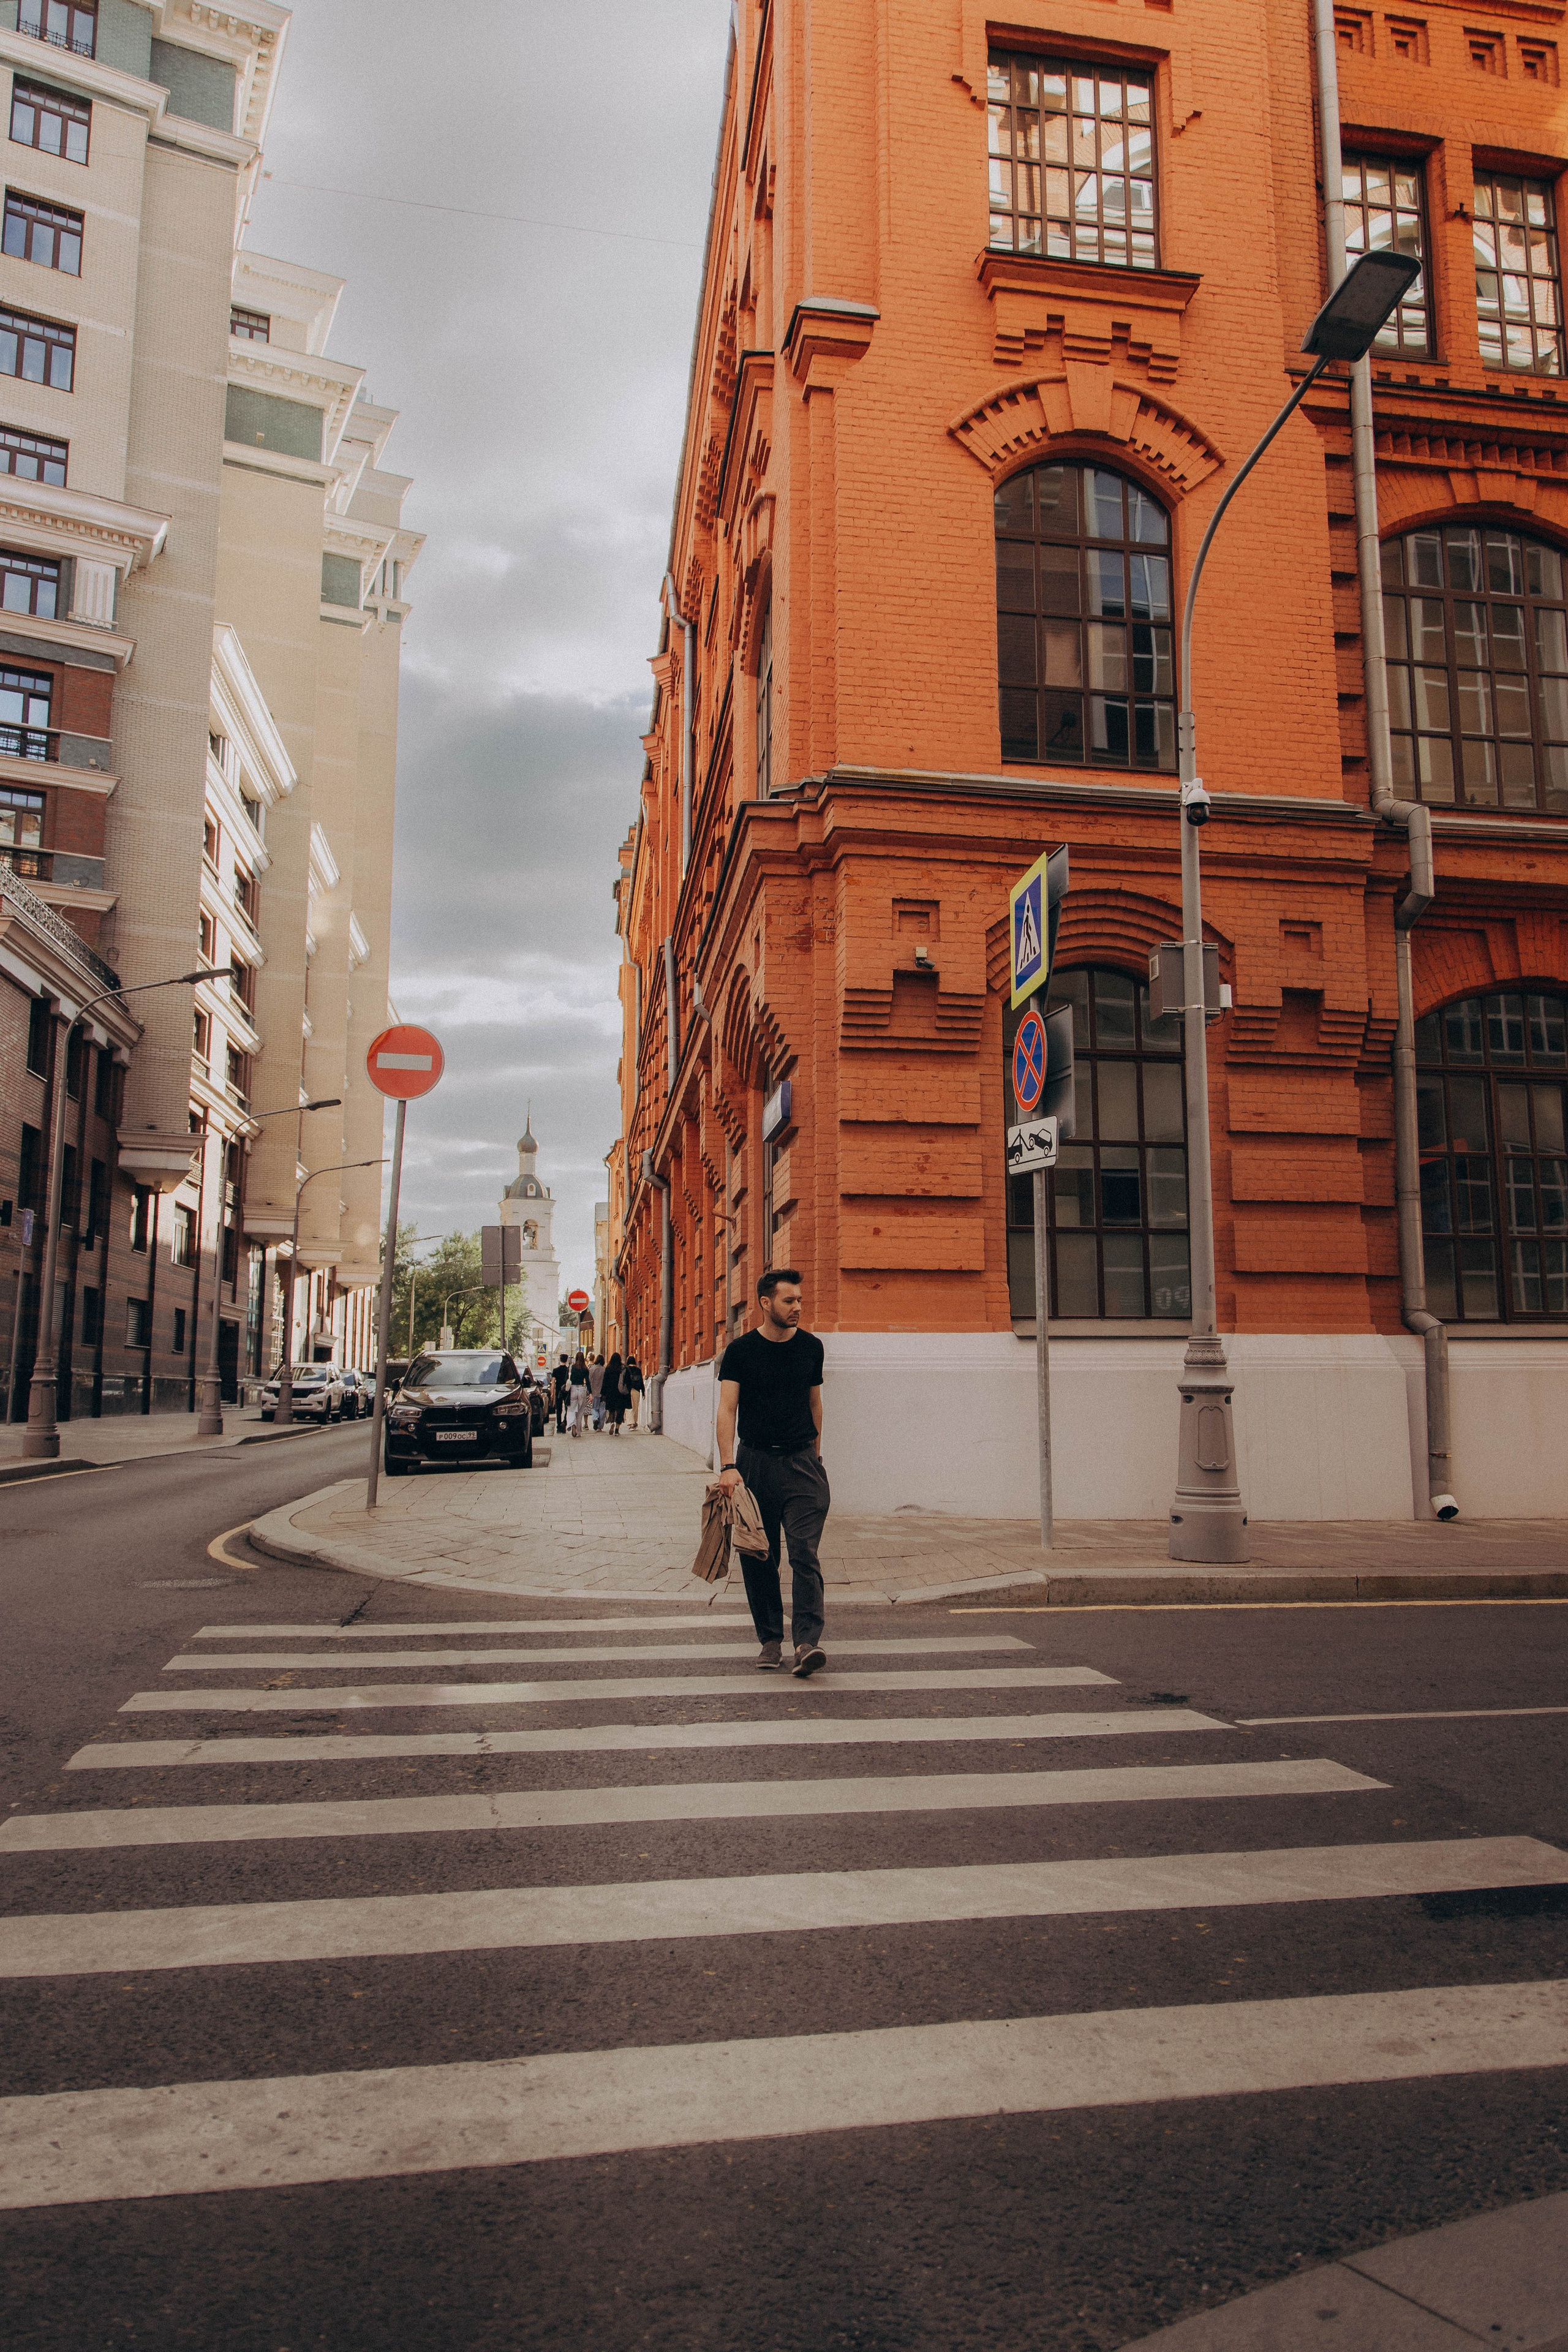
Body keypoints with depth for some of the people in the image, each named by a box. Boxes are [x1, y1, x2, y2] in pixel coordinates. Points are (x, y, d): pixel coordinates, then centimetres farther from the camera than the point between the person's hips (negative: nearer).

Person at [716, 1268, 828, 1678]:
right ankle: (770, 1640, 17)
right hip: (755, 1460, 0)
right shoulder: (741, 1350, -3)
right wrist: (728, 1465, -18)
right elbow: (727, 1409, -8)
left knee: (805, 1553, -11)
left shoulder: (811, 1347, 6)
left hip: (801, 1461, 1)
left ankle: (808, 1643, -16)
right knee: (759, 1558, 5)